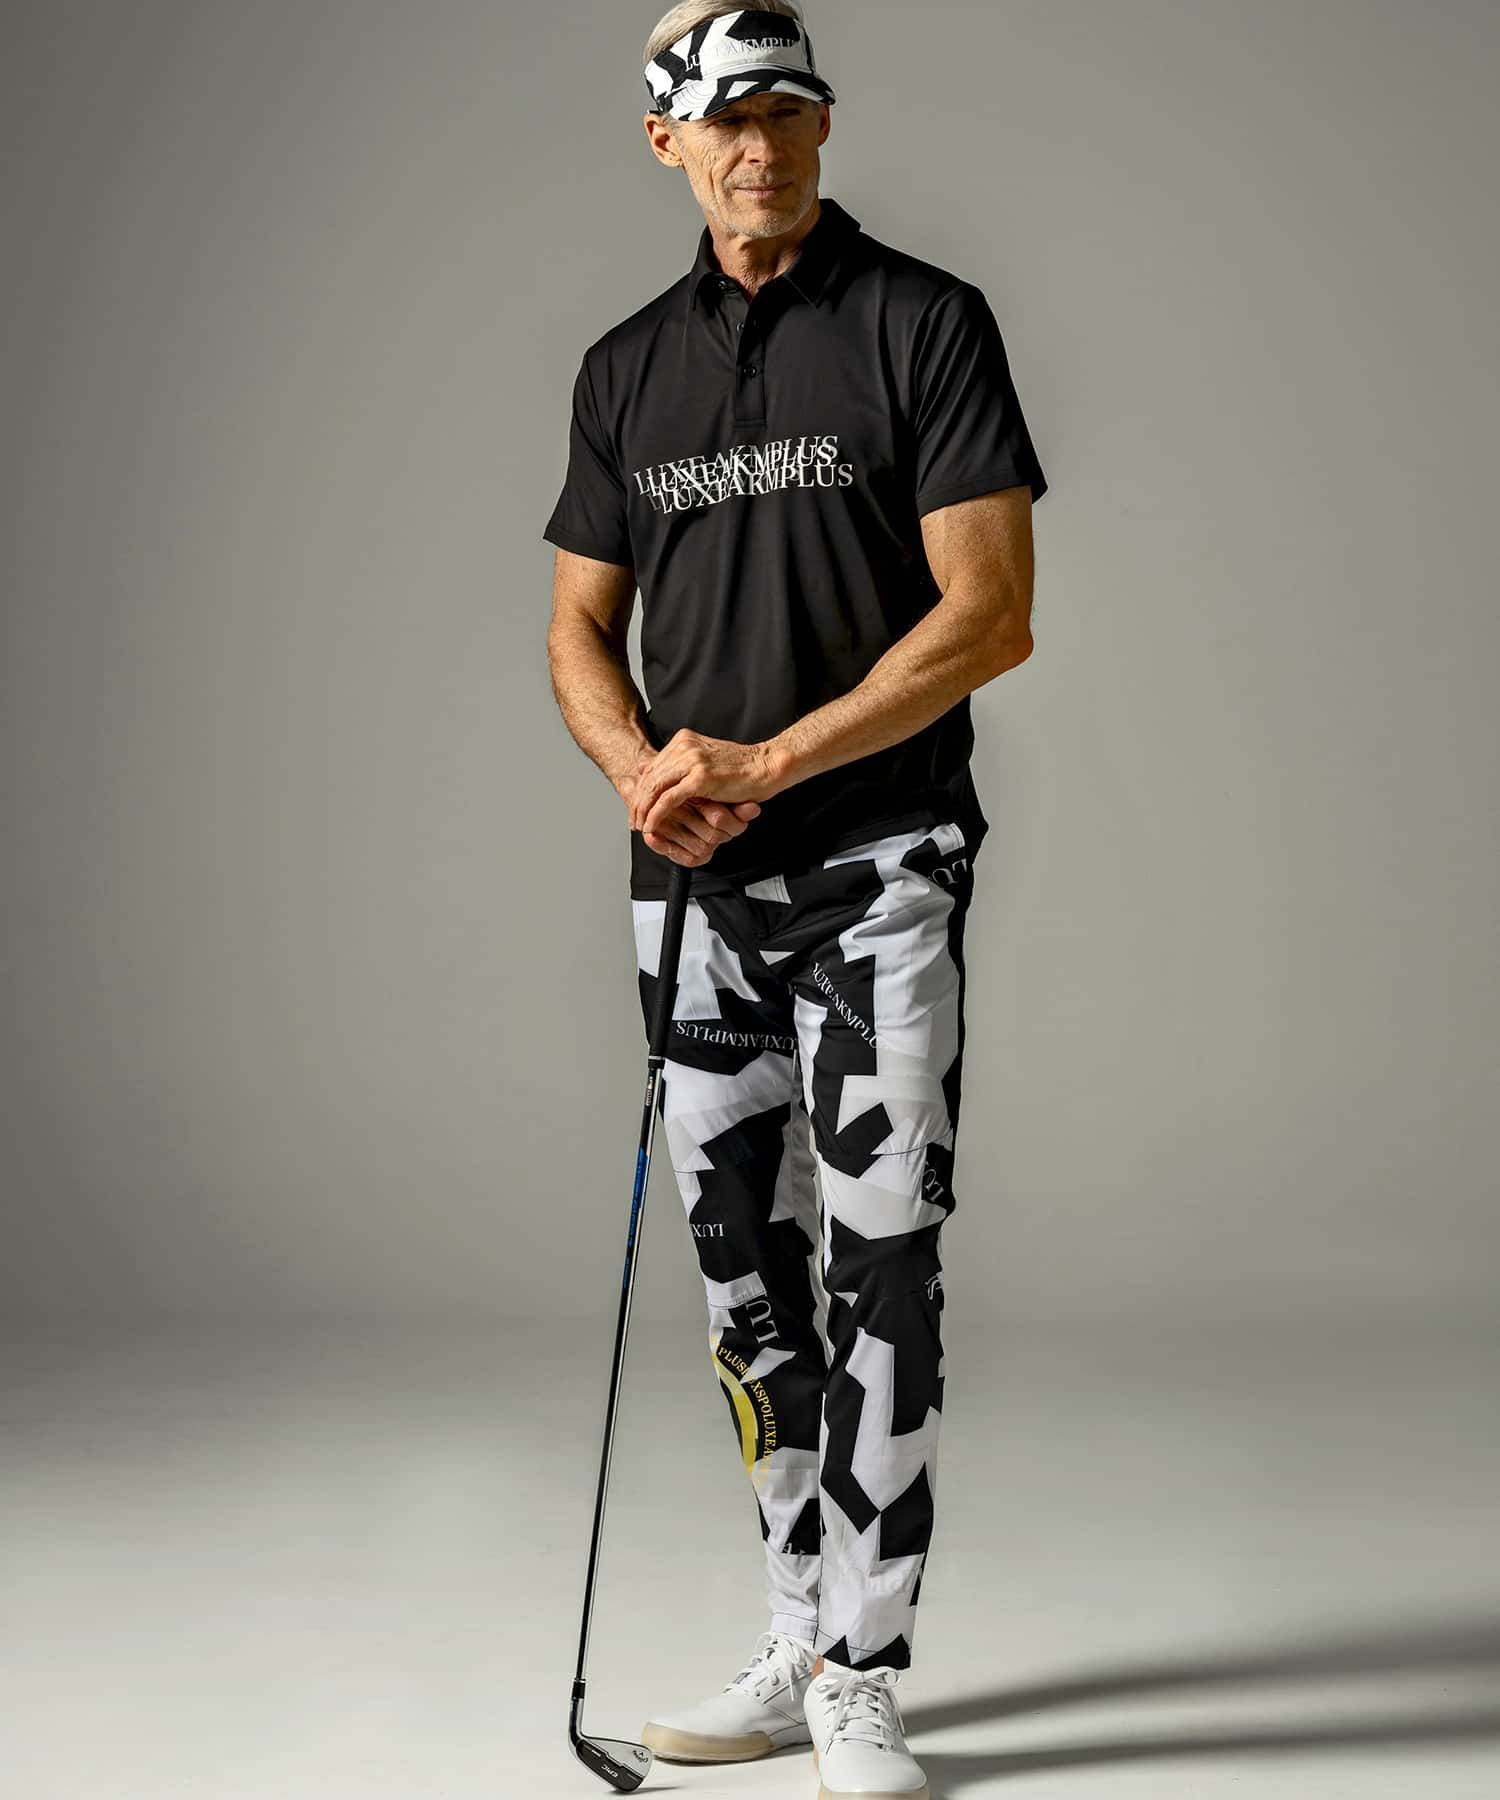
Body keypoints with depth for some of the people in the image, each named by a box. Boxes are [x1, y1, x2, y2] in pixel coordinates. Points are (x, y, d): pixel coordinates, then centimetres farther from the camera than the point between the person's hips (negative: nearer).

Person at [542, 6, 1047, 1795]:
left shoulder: (926, 323, -4)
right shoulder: (626, 368, 12)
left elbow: (990, 613, -11)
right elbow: (582, 627, 15)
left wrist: (770, 760, -15)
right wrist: (645, 771, -6)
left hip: (876, 859, -5)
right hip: (690, 876, 5)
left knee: (877, 1261, -9)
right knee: (743, 1267, 10)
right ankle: (795, 1647, 22)